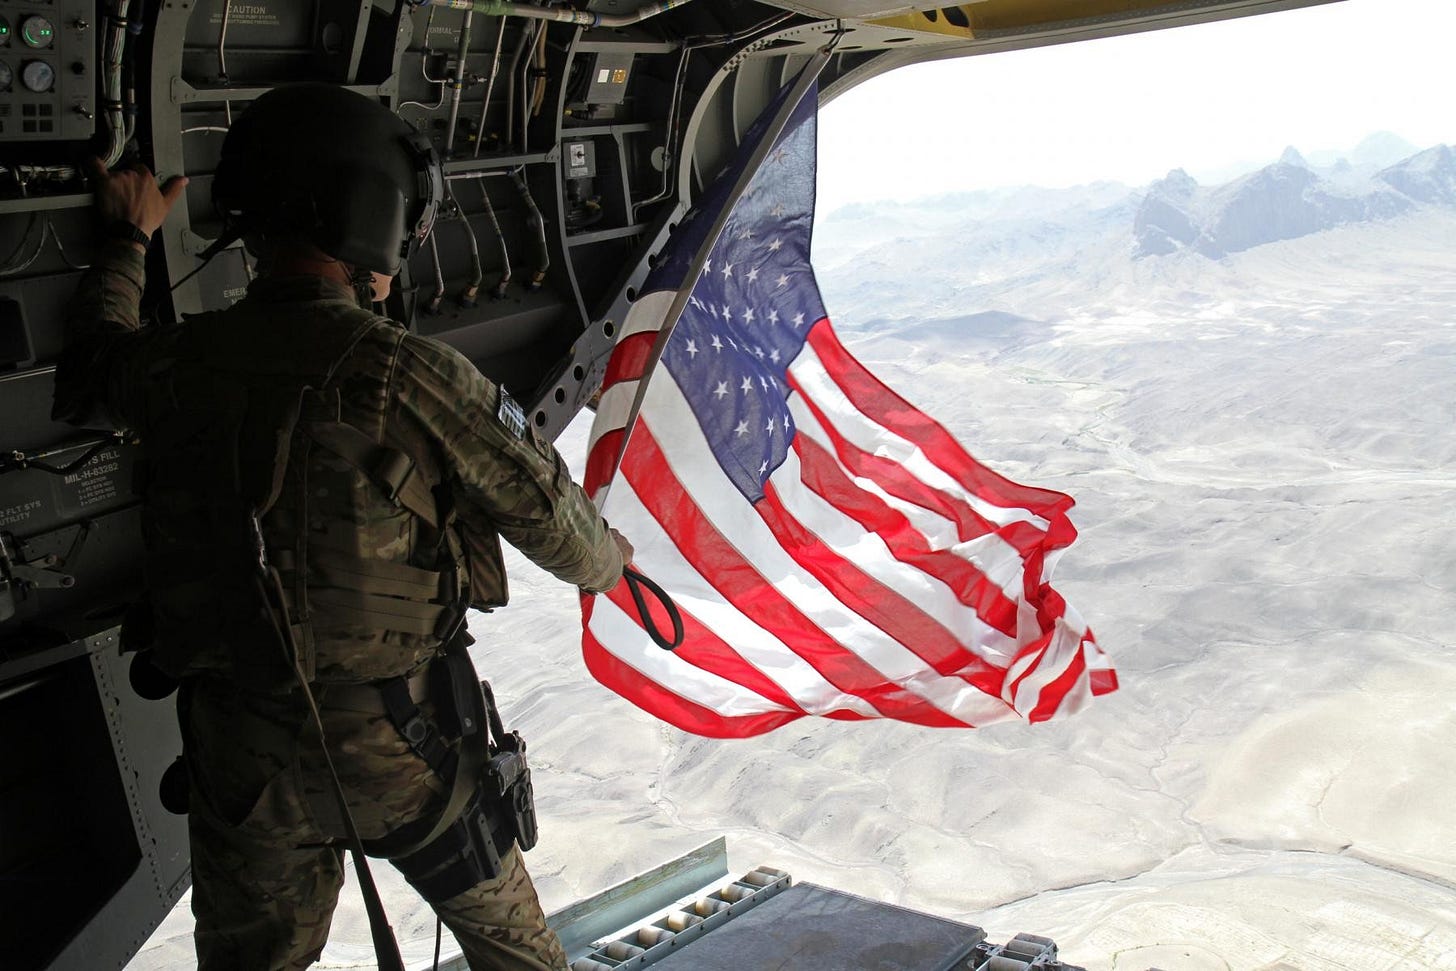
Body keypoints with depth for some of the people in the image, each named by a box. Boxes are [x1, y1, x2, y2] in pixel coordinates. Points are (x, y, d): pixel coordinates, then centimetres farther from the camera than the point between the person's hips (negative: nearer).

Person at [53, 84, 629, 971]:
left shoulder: (176, 364, -7)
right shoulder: (407, 375, -22)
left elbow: (90, 378, 17)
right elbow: (540, 503, -11)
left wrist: (128, 241, 30)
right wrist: (604, 561, 11)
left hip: (239, 756, 4)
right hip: (400, 736, -4)